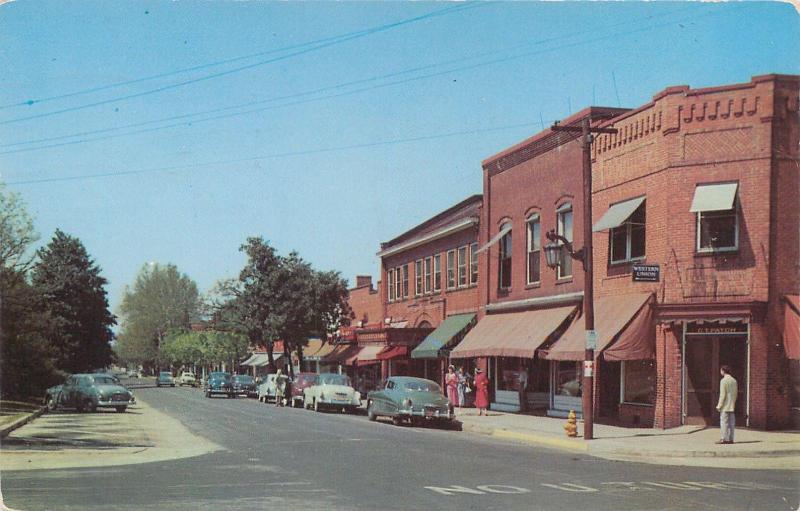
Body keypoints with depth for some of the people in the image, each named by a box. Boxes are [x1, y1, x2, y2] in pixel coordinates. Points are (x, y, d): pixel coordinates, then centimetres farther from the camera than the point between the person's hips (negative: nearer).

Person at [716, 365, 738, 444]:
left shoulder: (723, 381, -11)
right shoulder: (734, 380, 12)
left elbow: (722, 395, -15)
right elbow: (735, 393, 14)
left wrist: (719, 405, -11)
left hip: (725, 406, -7)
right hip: (732, 406, 7)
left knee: (724, 422, -5)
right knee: (731, 423, 7)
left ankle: (724, 439, -6)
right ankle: (730, 439, 8)